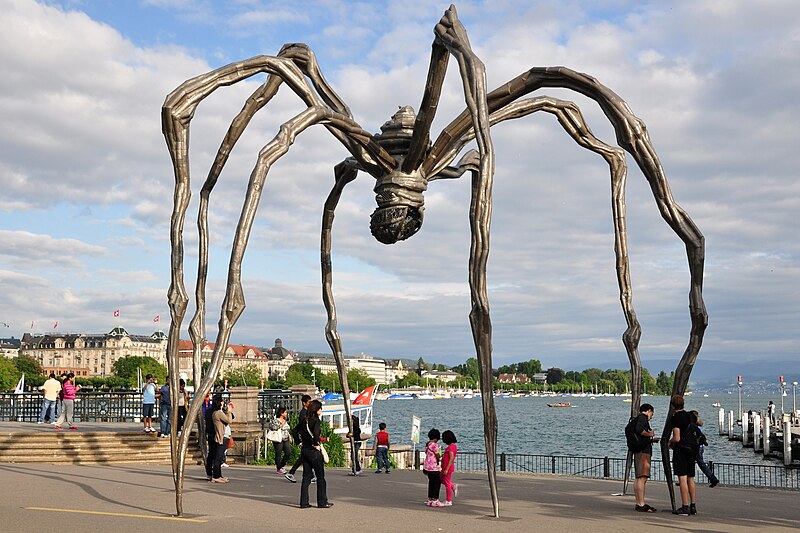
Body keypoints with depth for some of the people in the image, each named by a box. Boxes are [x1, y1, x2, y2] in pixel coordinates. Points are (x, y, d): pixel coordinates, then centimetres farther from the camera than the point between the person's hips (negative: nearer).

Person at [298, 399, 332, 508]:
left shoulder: (305, 420, 8)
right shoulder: (316, 420, -14)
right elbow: (315, 433, -30)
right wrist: (316, 444, -18)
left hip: (304, 450, 7)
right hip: (314, 451, -7)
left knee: (306, 476, 11)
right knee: (320, 477, 5)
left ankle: (304, 502, 11)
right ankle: (322, 502, 10)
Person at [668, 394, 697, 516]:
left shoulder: (675, 418, -14)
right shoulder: (690, 415, 7)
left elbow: (677, 438, -20)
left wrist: (670, 442, 1)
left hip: (680, 451, -7)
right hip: (691, 450, 7)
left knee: (682, 478, -7)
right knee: (690, 479, 12)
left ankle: (685, 507, -9)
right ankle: (693, 506, 16)